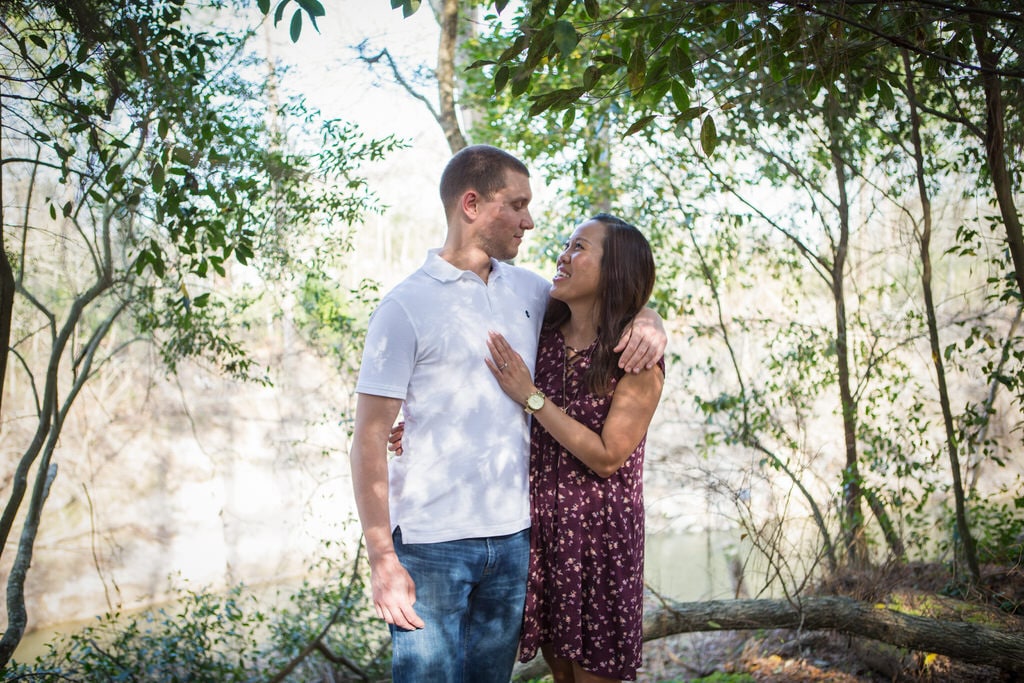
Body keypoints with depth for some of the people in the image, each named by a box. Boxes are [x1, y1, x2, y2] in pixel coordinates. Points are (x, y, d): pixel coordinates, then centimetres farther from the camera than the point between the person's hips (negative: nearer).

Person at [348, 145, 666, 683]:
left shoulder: (528, 290, 8)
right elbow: (369, 441, -10)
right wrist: (382, 559, -15)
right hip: (432, 543, -5)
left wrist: (647, 323, 0)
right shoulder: (407, 306, -9)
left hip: (513, 537, 6)